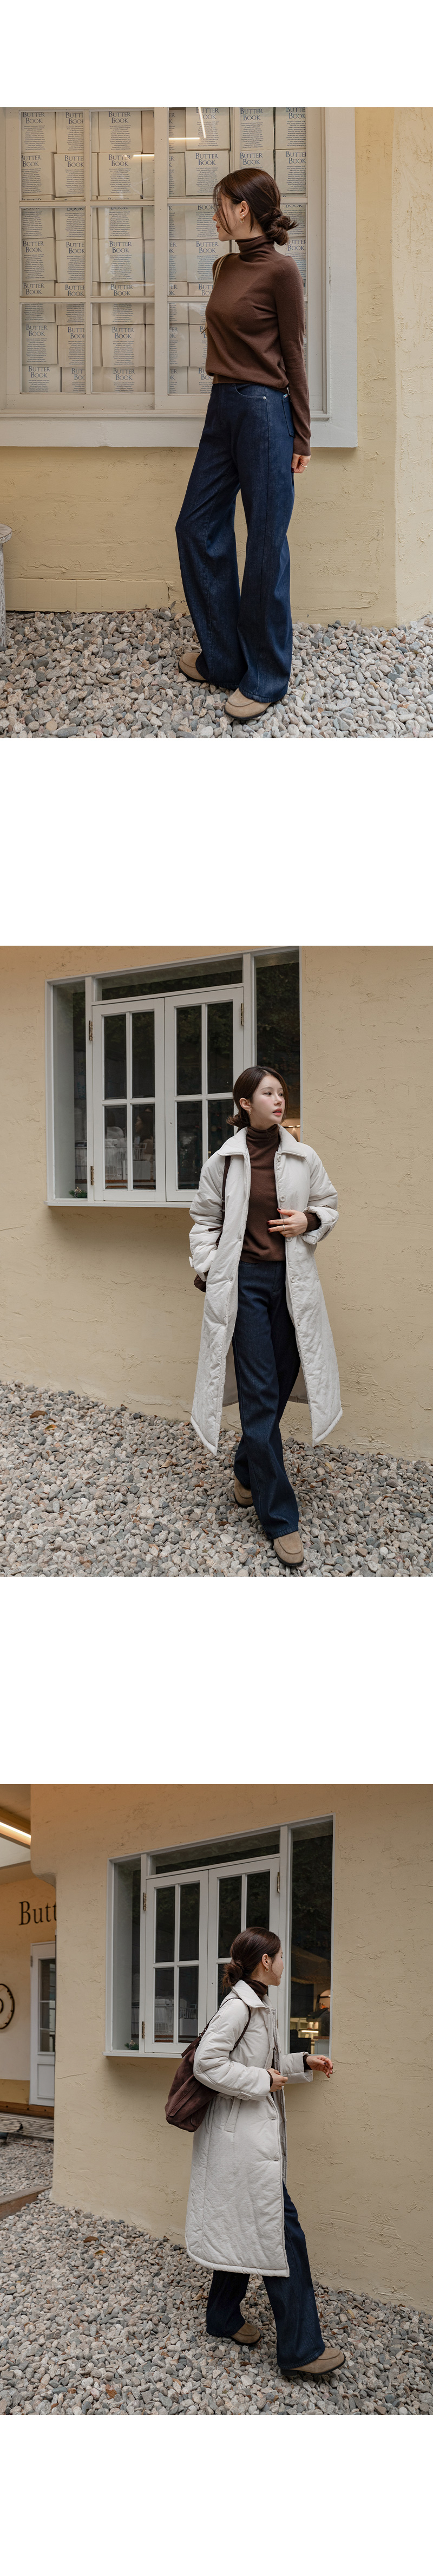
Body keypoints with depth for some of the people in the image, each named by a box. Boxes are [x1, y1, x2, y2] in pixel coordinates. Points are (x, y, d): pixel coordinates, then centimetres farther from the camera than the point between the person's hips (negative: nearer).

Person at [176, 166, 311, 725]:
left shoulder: (280, 271, -12)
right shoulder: (225, 268, 11)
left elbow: (293, 355, -9)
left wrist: (300, 437, -7)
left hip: (265, 410, -9)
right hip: (223, 406, 9)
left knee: (265, 544, -1)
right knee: (198, 527, 11)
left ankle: (265, 678, 8)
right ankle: (223, 658, 23)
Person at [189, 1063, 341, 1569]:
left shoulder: (304, 1159, 3)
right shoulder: (224, 1162, -1)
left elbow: (329, 1205, 15)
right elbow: (205, 1219, 9)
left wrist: (309, 1220, -5)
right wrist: (205, 1267, -2)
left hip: (292, 1282, 3)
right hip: (244, 1281, -3)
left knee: (280, 1384, 9)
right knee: (261, 1395, -5)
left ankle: (248, 1472, 36)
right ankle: (280, 1517, -3)